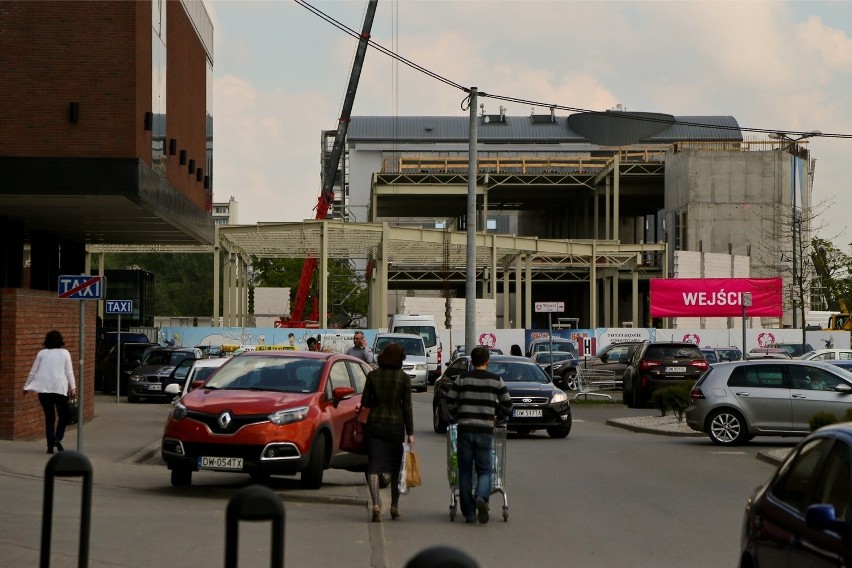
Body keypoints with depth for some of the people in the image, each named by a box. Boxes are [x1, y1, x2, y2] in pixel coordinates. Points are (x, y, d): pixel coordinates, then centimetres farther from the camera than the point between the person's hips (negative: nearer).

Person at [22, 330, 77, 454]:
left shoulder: (42, 353, 8)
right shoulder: (64, 353, 4)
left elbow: (33, 372, 11)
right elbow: (69, 372, -2)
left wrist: (26, 387, 20)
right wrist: (73, 388, -2)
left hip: (44, 388, 2)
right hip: (59, 387, -2)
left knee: (49, 416, 8)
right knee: (64, 415, 10)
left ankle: (50, 445, 2)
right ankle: (58, 438, -11)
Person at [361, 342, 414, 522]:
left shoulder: (373, 375, -2)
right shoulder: (403, 378, -6)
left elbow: (365, 401, 1)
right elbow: (407, 407, -5)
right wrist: (410, 432, 0)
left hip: (374, 424, 0)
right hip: (396, 425, 0)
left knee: (374, 465, -2)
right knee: (396, 467, 14)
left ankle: (376, 504, -21)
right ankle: (394, 507, 22)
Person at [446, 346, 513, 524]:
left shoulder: (462, 379, 2)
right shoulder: (496, 381, 3)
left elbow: (449, 403, 4)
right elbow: (507, 405, 9)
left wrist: (454, 418, 22)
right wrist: (500, 417, 29)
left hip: (465, 431, 0)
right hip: (485, 431, 0)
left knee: (465, 472, 8)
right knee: (484, 470, 8)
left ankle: (469, 513, 7)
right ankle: (481, 498, -22)